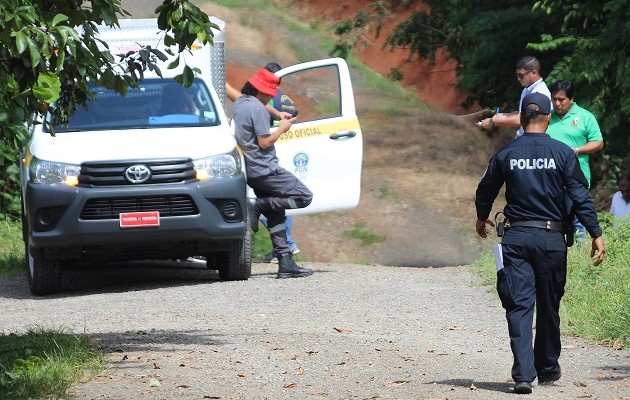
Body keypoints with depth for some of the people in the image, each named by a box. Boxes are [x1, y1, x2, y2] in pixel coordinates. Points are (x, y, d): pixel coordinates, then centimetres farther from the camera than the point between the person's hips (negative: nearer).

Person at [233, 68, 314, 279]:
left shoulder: (238, 105, 13)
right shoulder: (257, 108, -16)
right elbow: (264, 142, -18)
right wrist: (282, 128, -2)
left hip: (251, 171, 10)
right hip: (264, 168, -10)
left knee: (275, 215, 13)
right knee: (304, 196, -5)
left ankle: (285, 263, 7)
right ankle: (258, 205, -13)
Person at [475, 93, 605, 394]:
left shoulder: (505, 154, 2)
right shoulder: (562, 153, -4)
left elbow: (485, 192, 14)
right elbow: (580, 196, -7)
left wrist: (482, 219, 34)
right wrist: (596, 234, -3)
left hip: (515, 237, 0)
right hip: (551, 238, 0)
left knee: (519, 305, -2)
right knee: (549, 307, 14)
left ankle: (523, 373, -15)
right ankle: (548, 369, 26)